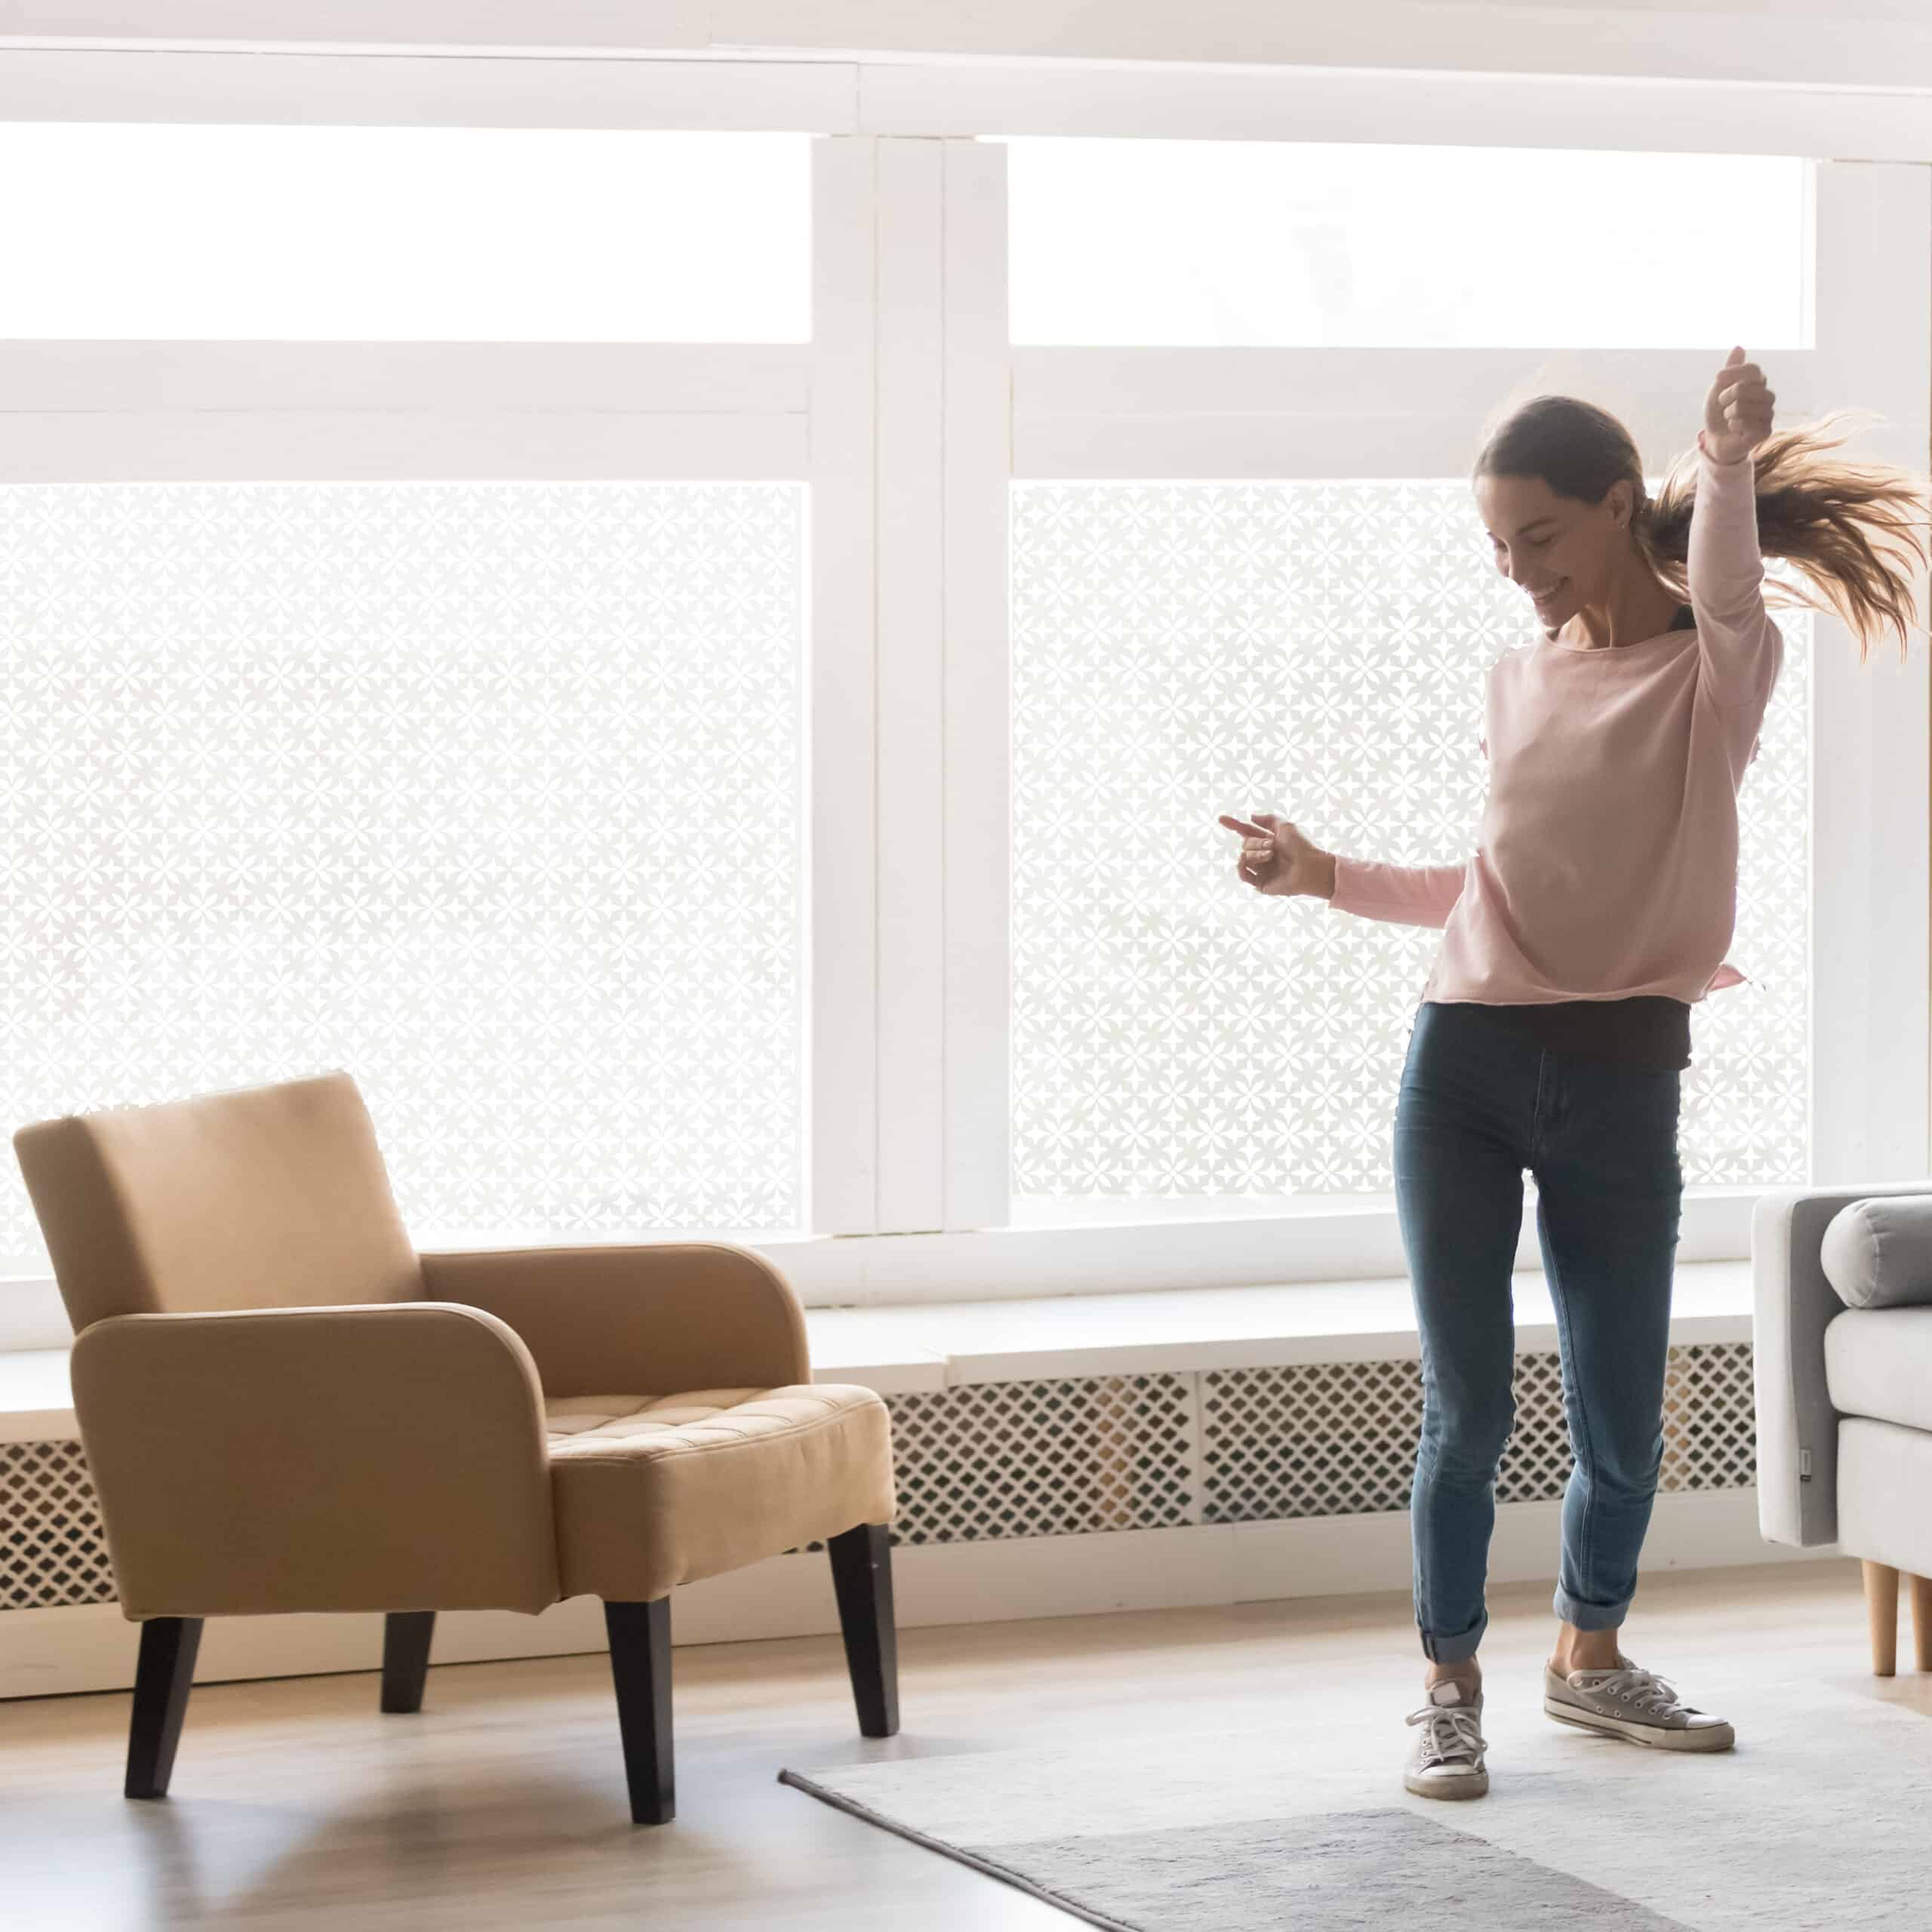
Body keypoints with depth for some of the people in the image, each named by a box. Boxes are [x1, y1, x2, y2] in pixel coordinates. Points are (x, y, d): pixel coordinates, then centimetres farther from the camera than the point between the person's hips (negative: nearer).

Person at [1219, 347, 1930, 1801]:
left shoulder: (1714, 672, -1)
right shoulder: (1518, 684, 13)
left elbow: (1728, 602, -25)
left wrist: (1728, 466, -40)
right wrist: (1330, 877, 9)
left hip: (1623, 1080, -2)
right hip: (1467, 1067, 2)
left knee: (1623, 1415, 6)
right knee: (1469, 1404, 0)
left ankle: (1592, 1655, 31)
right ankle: (1452, 1688, 13)